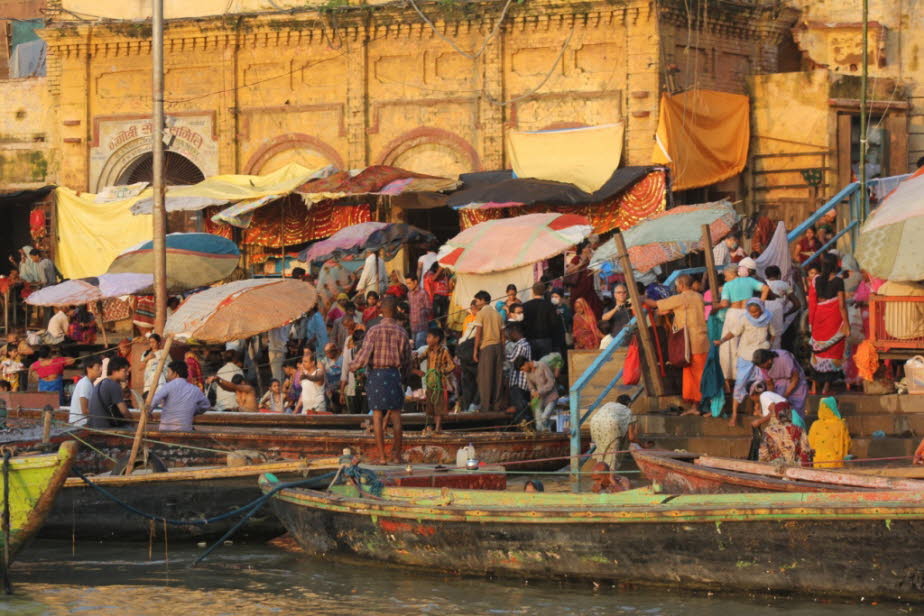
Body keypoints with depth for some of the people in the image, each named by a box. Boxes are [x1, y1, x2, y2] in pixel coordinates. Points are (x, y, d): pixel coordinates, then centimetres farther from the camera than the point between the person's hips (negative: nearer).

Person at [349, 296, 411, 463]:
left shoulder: (374, 331, -7)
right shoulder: (401, 332, 2)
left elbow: (364, 355, -11)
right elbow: (407, 359, 7)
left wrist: (353, 366, 8)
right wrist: (403, 376, 23)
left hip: (375, 374, -2)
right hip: (394, 374, 2)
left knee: (377, 416, 1)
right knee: (396, 415, 8)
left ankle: (381, 456, -1)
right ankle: (397, 454, 8)